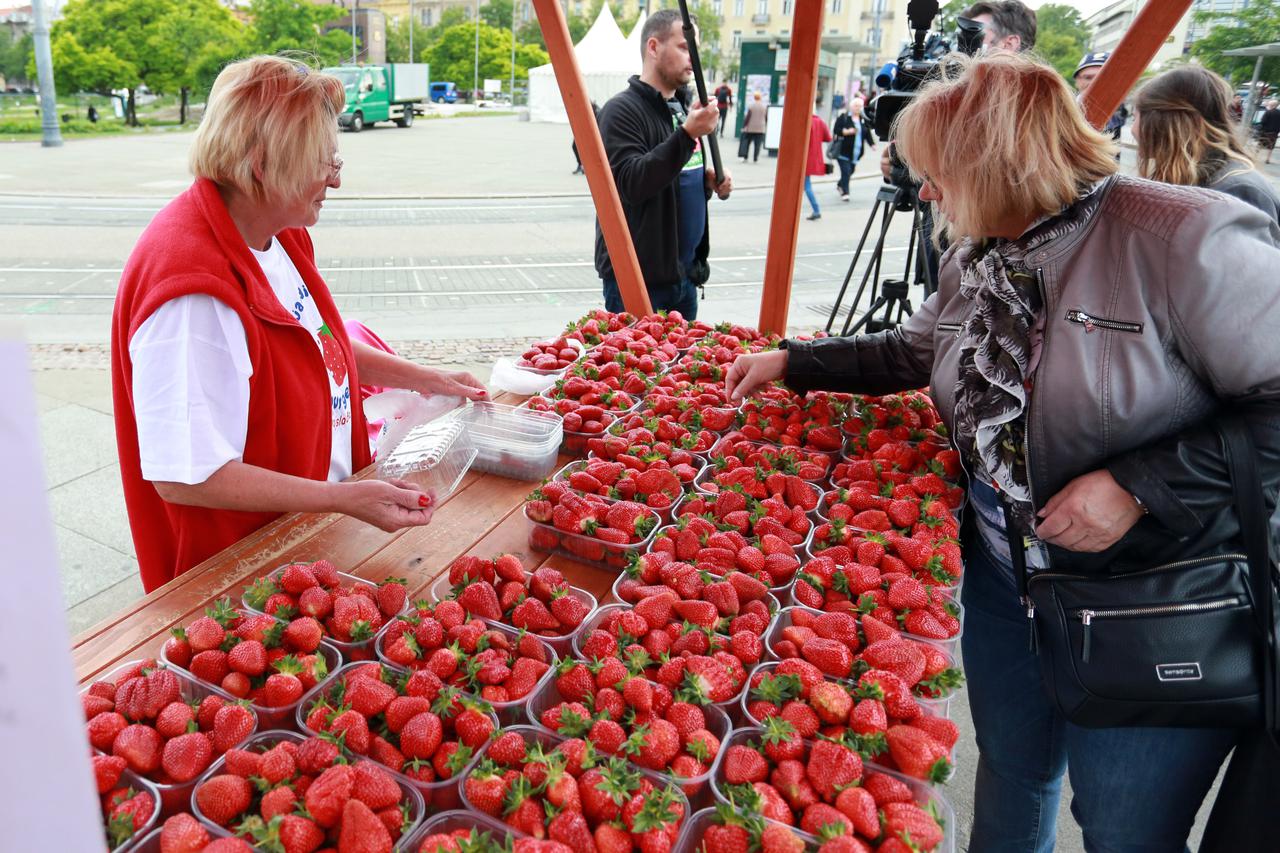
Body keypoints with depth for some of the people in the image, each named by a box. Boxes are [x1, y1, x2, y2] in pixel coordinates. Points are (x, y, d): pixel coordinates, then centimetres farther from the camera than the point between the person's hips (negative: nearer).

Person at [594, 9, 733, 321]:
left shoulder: (684, 106, 16)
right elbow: (630, 183, -24)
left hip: (685, 273, 9)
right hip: (636, 276, -8)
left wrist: (711, 181, 3)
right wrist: (687, 134, -29)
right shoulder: (622, 109, -11)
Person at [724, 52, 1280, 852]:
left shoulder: (1185, 240, -22)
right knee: (1011, 771, 25)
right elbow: (913, 349, 19)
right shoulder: (975, 262, 2)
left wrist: (1143, 485, -26)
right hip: (1006, 570, 6)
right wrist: (790, 361, 15)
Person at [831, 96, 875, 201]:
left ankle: (840, 184, 38)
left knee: (850, 171, 11)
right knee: (846, 171, -12)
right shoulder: (843, 117, -3)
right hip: (843, 150, -5)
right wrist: (847, 132, -21)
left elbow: (868, 133, 12)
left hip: (856, 152, 5)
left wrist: (872, 144, -2)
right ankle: (845, 193, -5)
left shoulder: (863, 120, 11)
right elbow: (836, 130, -6)